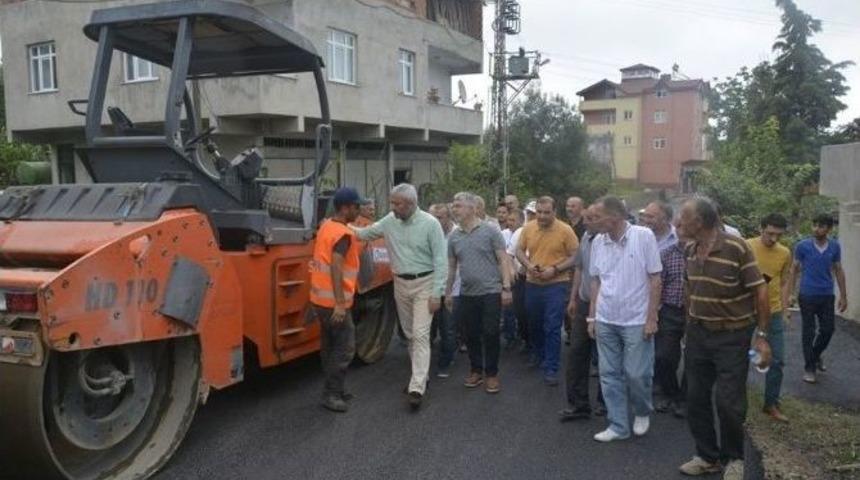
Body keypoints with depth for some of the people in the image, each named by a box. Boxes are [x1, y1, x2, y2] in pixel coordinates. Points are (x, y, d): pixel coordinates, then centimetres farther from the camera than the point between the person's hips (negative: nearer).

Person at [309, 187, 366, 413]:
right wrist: (340, 304, -30)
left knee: (330, 346, 16)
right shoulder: (344, 234, -18)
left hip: (320, 299, 9)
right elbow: (336, 268, -28)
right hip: (333, 302, -9)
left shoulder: (326, 226, 10)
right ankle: (331, 394, 1)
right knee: (345, 347, -3)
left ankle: (332, 390, 25)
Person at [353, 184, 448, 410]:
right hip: (400, 283, 6)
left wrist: (436, 294, -17)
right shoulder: (389, 221, -1)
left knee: (420, 335, -10)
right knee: (409, 334, 14)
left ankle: (417, 388, -12)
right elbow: (365, 233, 11)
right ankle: (421, 375, 31)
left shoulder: (430, 224, -14)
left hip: (424, 284, -5)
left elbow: (440, 260, -13)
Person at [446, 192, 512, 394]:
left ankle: (492, 373, 15)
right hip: (467, 294, 4)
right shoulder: (453, 237, 7)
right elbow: (451, 266, 14)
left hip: (490, 292, -4)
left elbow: (503, 260, -6)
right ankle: (476, 370, 26)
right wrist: (447, 292, 13)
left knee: (490, 334, 1)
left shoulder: (490, 231, -5)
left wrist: (506, 288, -12)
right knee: (471, 335, 11)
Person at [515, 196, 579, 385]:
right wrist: (528, 265, -13)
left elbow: (575, 257, -9)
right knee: (534, 324, 20)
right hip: (532, 284, 4)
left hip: (556, 285, -4)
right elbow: (520, 251, 7)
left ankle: (551, 369, 6)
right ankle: (538, 354, 44)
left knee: (552, 328, -4)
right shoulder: (528, 228, -1)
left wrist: (555, 269, -20)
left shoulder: (565, 230, -12)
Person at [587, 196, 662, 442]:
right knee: (609, 374, 8)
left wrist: (651, 318, -11)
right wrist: (592, 316, 9)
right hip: (605, 321, 5)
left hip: (636, 320, -4)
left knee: (637, 374, 2)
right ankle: (618, 425, 21)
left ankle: (642, 413, 31)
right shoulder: (597, 242, 2)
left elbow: (655, 279, -8)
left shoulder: (643, 236, -11)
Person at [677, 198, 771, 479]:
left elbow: (760, 291, -14)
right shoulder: (690, 250, 1)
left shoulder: (736, 248, -19)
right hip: (697, 334, 6)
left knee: (728, 401, -1)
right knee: (696, 399, 10)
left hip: (732, 335, -6)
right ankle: (708, 457, 26)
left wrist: (762, 336, -15)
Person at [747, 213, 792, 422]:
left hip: (773, 312, 3)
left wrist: (784, 309, 6)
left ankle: (771, 404, 20)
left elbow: (784, 282, 9)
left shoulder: (785, 253, 0)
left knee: (777, 360, 6)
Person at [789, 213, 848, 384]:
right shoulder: (802, 246, -8)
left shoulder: (835, 246, 0)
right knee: (809, 332, 3)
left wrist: (843, 296, 8)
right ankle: (809, 368, 13)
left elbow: (838, 271, 8)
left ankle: (816, 355, 36)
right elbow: (795, 270, 0)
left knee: (828, 329, 8)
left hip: (827, 295, 3)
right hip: (807, 295, -3)